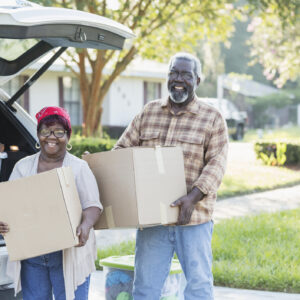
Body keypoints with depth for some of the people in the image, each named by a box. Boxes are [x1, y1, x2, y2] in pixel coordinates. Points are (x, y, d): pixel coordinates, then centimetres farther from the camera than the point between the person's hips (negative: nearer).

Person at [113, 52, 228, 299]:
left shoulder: (212, 118, 1)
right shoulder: (149, 112, 12)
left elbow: (217, 163, -8)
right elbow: (123, 149, 15)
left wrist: (194, 196, -22)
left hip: (193, 218, -3)